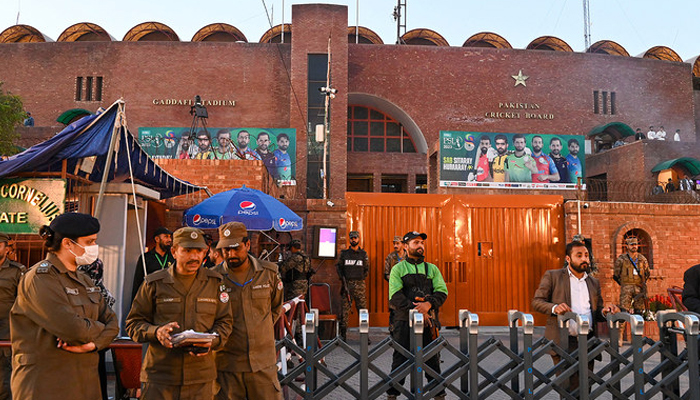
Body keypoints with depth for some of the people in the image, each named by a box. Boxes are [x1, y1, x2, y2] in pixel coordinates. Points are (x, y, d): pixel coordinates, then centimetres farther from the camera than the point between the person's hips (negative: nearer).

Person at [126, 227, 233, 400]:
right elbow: (133, 323, 7)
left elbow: (224, 321, 10)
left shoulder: (214, 283, 6)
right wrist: (155, 332, -13)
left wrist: (211, 342, -9)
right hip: (159, 375, -1)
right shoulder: (154, 283, 3)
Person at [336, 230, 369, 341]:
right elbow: (338, 266, 10)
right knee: (344, 309, -1)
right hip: (347, 284, 0)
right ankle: (343, 334, 6)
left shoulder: (363, 254, 9)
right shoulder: (344, 253, 9)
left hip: (360, 285, 0)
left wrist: (361, 279, 3)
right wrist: (343, 279, -2)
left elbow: (367, 269, 14)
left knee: (363, 309, -1)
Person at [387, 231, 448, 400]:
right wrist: (414, 309, -16)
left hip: (429, 319, 2)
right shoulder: (398, 269, 5)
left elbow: (442, 291, 4)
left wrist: (428, 304, -15)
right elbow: (395, 295, -6)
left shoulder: (432, 269, 14)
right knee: (400, 358, 1)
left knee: (433, 358, 5)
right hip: (404, 320, -2)